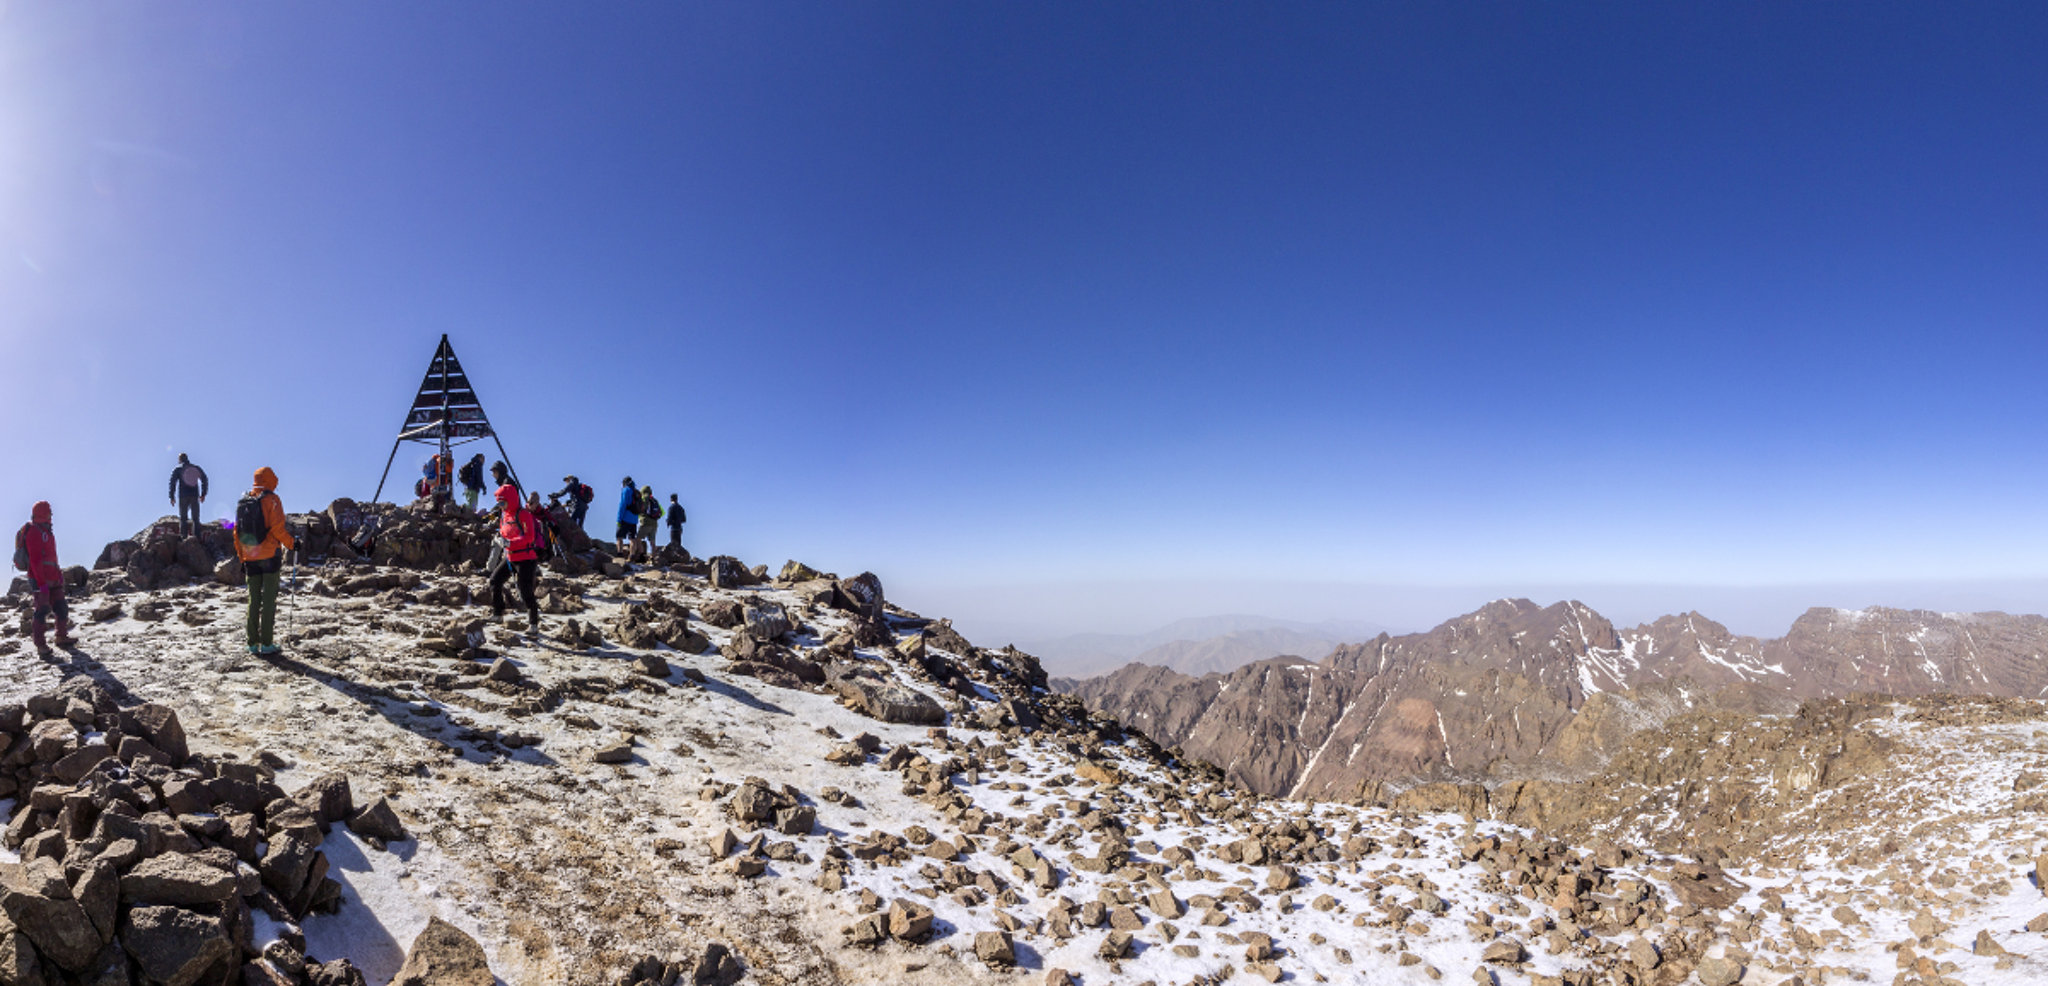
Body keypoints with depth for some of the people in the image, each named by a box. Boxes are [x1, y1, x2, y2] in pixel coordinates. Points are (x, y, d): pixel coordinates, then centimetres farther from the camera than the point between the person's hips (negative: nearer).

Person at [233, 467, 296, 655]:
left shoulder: (243, 502, 12)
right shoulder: (271, 499, -6)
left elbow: (237, 532, 14)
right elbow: (277, 528, -15)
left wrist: (242, 558, 18)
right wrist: (291, 543, -2)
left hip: (250, 558, 5)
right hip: (270, 555, -5)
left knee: (253, 601, 11)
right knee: (269, 600, -2)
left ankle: (253, 643, 12)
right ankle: (266, 643, -3)